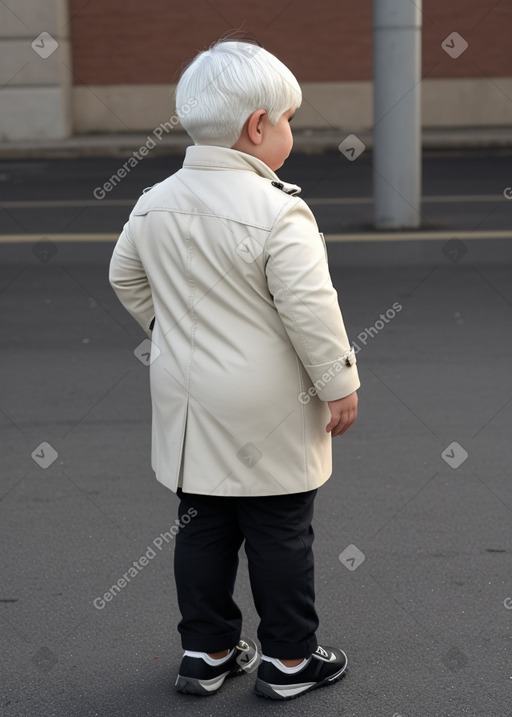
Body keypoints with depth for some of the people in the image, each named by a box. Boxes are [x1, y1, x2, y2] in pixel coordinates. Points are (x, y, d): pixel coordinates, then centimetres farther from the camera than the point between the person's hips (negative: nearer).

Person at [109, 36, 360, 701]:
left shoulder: (154, 204, 1)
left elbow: (126, 278, 15)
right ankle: (288, 659, 18)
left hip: (189, 402, 6)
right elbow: (310, 308, -22)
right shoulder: (277, 212, -21)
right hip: (268, 410, -6)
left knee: (202, 526, 15)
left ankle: (206, 652, 25)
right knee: (281, 534, 7)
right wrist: (340, 384, -11)